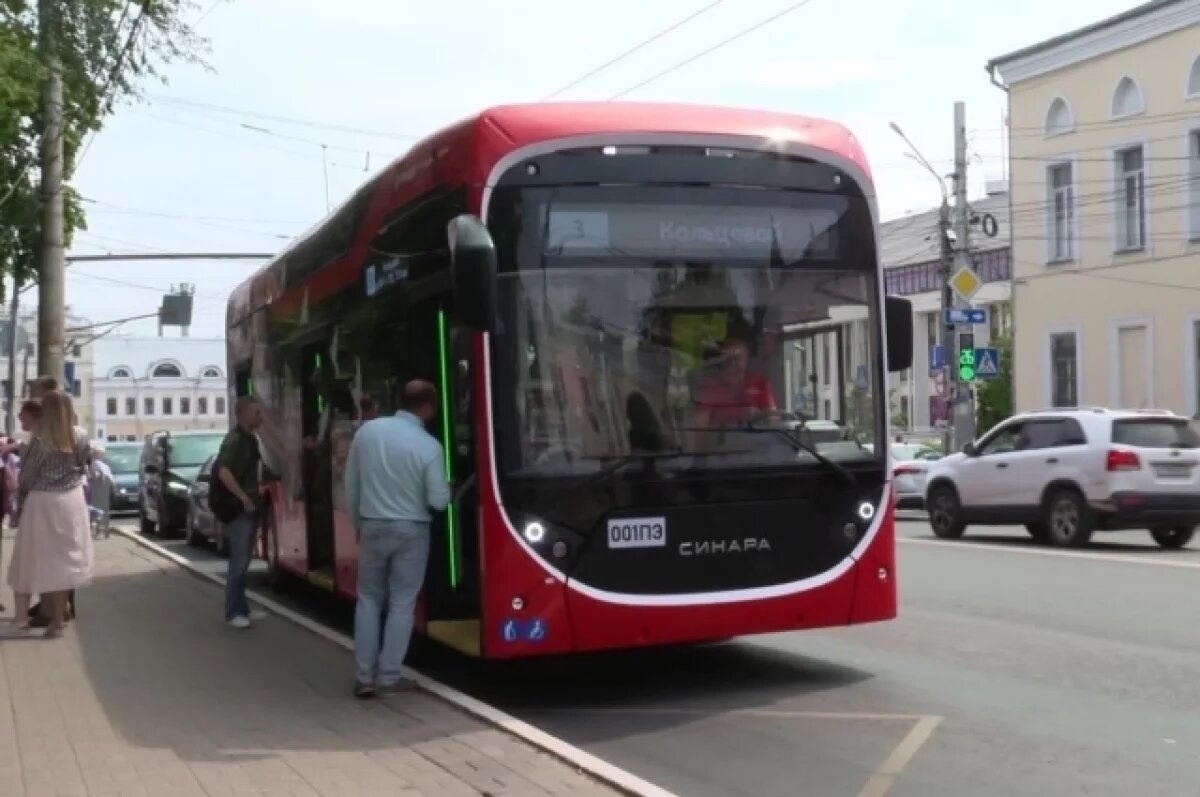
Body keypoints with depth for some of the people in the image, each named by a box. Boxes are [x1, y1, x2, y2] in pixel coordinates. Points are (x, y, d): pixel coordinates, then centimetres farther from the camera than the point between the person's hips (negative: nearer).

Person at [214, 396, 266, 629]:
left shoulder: (251, 438, 13)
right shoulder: (234, 439, -16)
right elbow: (224, 473, -27)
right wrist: (244, 498, -26)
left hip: (250, 507, 9)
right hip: (238, 509, -9)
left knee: (244, 560, 14)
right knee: (239, 561, -6)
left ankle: (242, 608, 21)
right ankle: (233, 612, -1)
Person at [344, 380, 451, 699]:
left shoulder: (367, 430, -4)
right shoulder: (429, 446, -15)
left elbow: (351, 485, 4)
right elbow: (438, 501, -12)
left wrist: (357, 523, 17)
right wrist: (447, 489, 12)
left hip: (372, 527, 3)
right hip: (410, 531, -3)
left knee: (369, 599, 14)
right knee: (402, 603, 8)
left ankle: (364, 676, 12)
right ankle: (389, 677, 10)